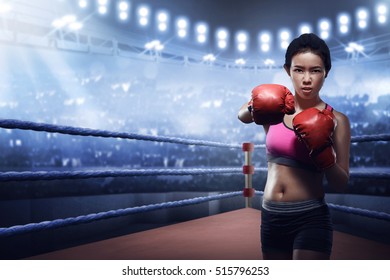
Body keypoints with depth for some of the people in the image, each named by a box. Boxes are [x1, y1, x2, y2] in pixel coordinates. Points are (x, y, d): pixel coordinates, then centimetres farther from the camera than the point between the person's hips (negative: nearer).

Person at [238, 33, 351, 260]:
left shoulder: (335, 120, -5)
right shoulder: (277, 108, 1)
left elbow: (342, 185, -6)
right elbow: (242, 115, -22)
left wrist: (322, 151, -21)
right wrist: (257, 108, -42)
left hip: (310, 219, -3)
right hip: (271, 217, 4)